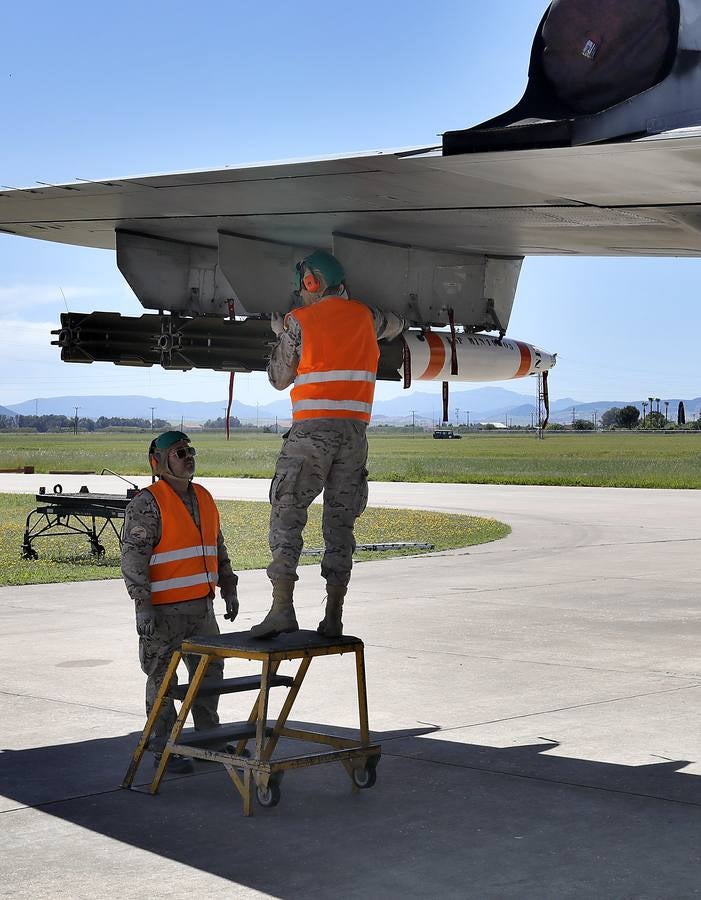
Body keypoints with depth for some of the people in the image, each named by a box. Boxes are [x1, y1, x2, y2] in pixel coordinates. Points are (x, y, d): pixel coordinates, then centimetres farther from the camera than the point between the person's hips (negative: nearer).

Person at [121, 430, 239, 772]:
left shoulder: (204, 498, 12)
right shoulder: (147, 503, -12)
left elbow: (218, 548, 21)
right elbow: (133, 557, -17)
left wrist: (229, 589, 16)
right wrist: (143, 606, -22)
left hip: (201, 606, 8)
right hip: (163, 610, -8)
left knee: (209, 673, 14)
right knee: (162, 679, 1)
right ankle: (164, 750, 9)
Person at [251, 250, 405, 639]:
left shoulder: (298, 321, 3)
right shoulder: (364, 316, 14)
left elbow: (279, 379, 12)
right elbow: (397, 325, 37)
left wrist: (280, 337, 27)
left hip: (311, 428, -4)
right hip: (355, 430, 4)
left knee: (287, 515, -3)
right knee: (340, 522, 6)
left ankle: (282, 608, -15)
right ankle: (333, 616, 2)